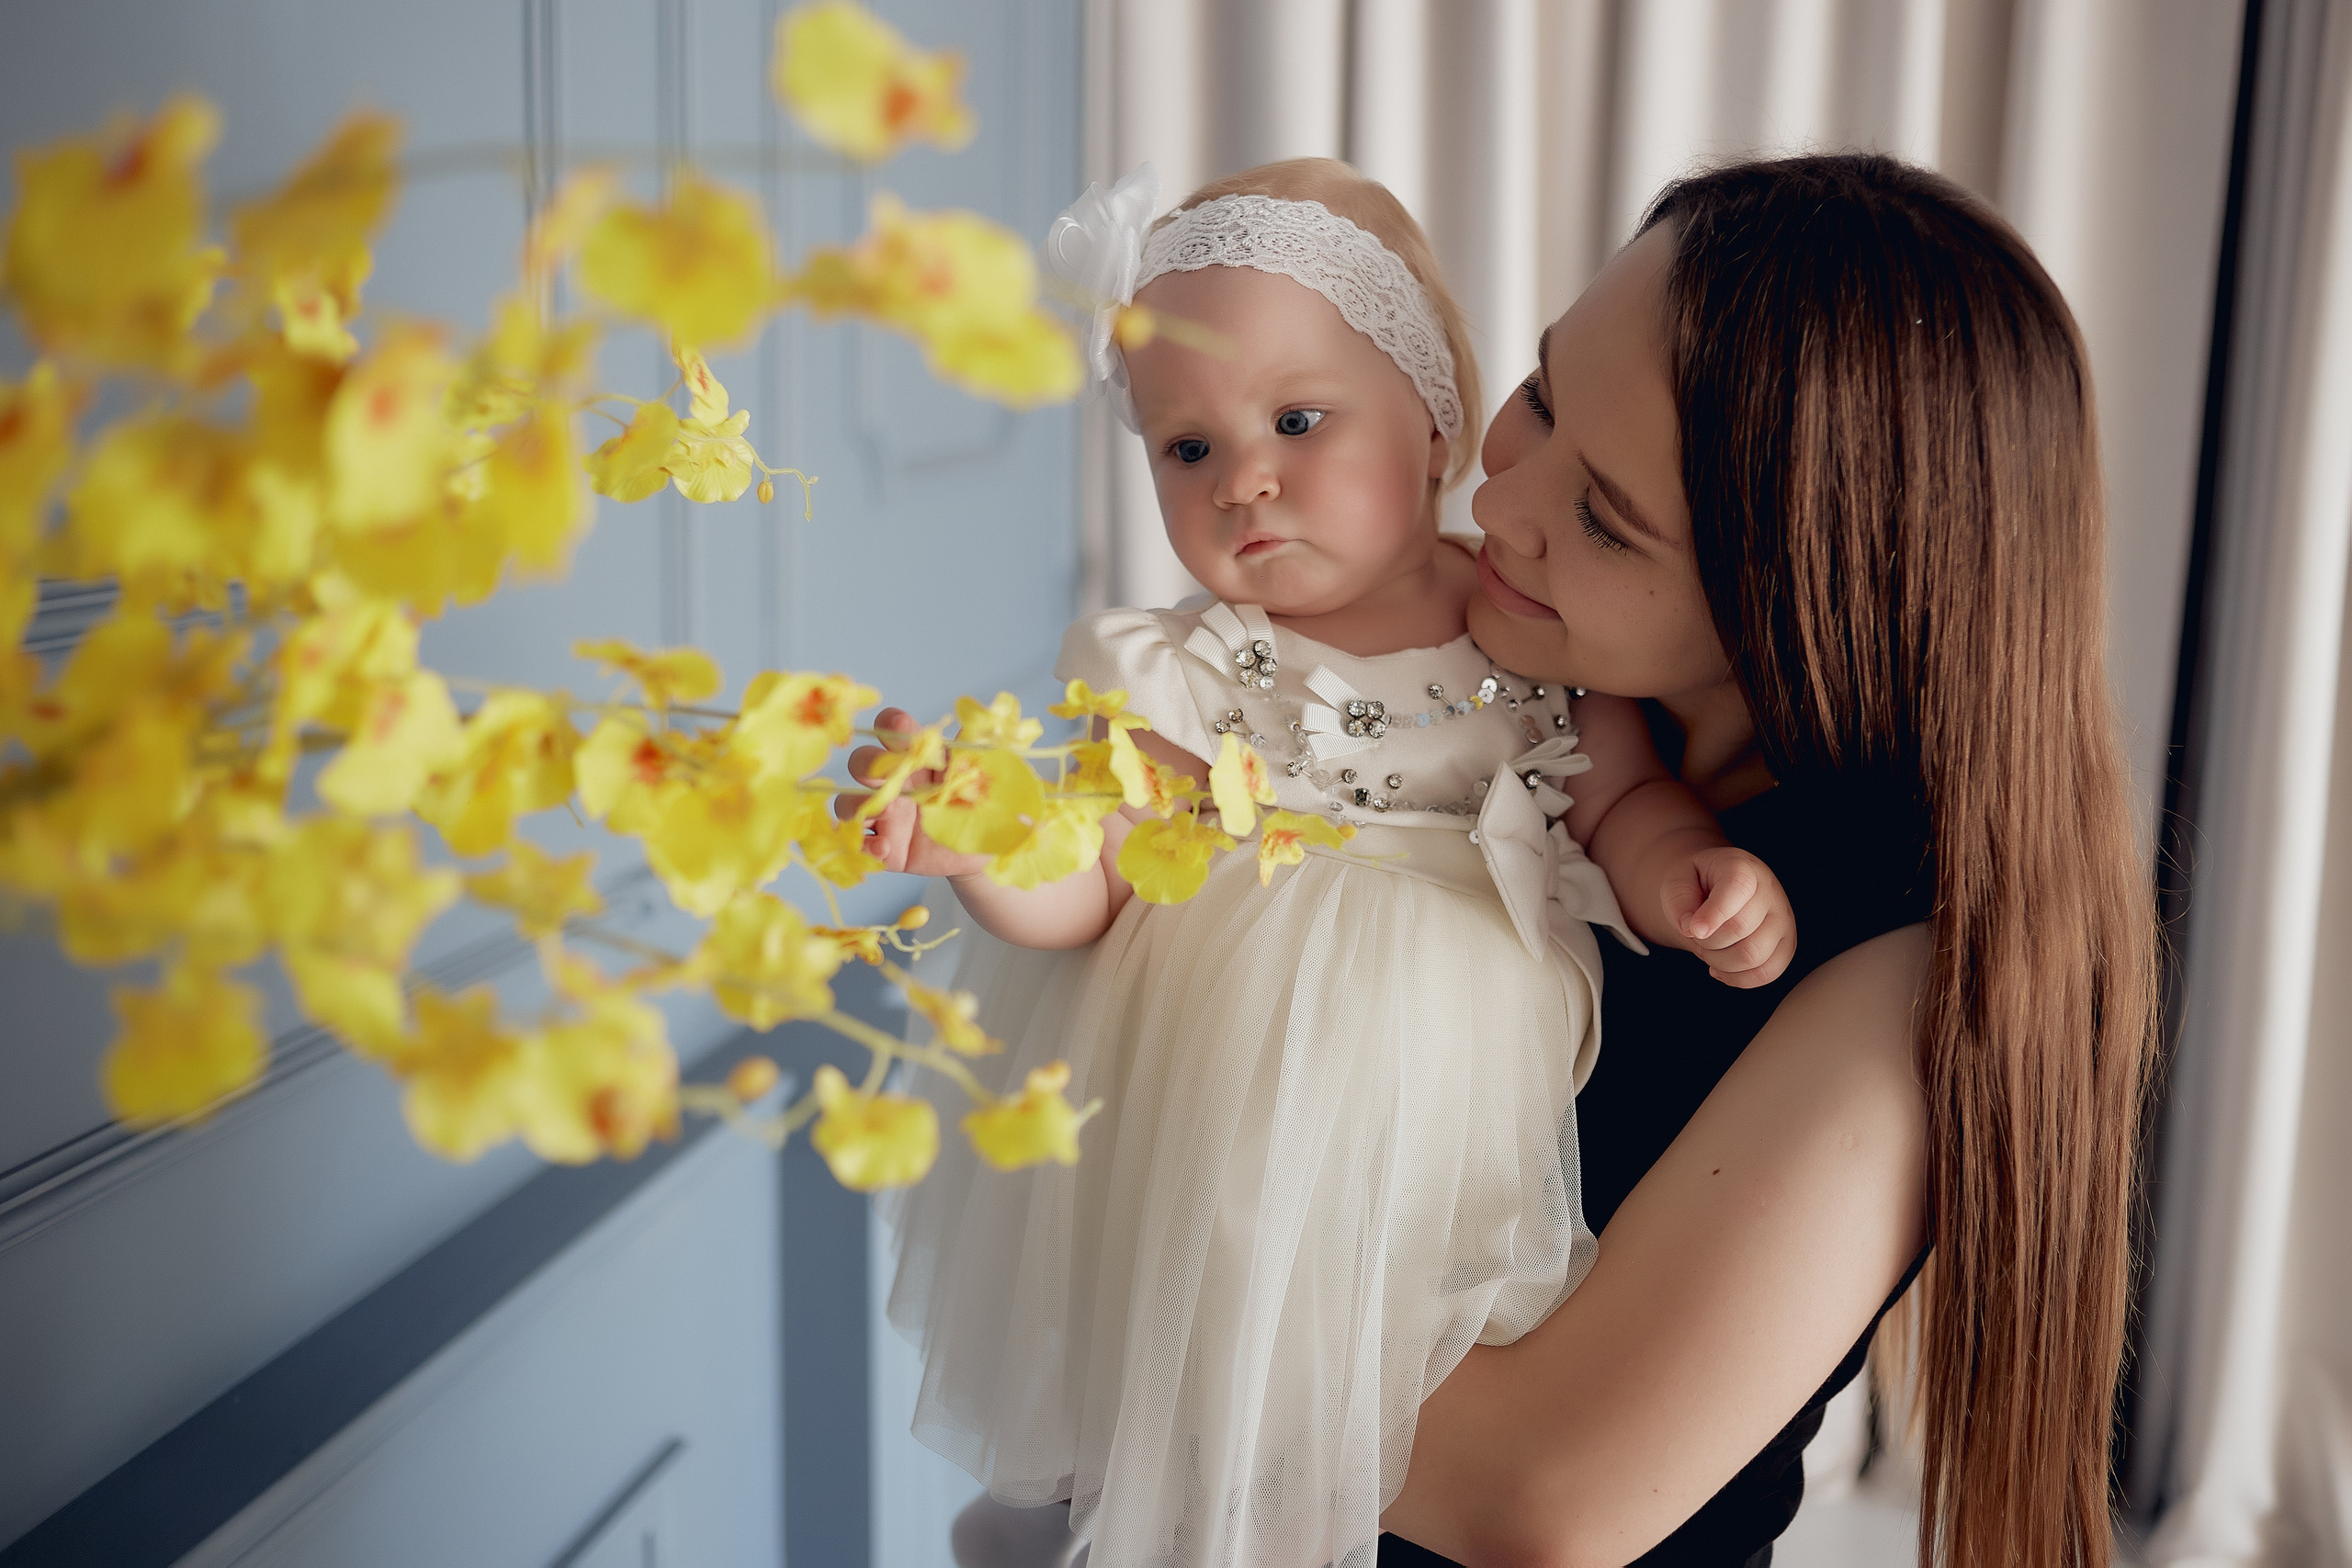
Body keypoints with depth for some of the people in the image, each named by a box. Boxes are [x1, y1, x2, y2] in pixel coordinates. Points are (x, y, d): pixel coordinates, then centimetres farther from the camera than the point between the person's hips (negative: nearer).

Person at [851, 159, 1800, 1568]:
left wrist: (1693, 877, -17)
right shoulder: (1197, 681, -9)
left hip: (1471, 1141, 2)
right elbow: (1086, 893, -8)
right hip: (1246, 1173, -2)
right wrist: (975, 841, -27)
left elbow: (1624, 798, 3)